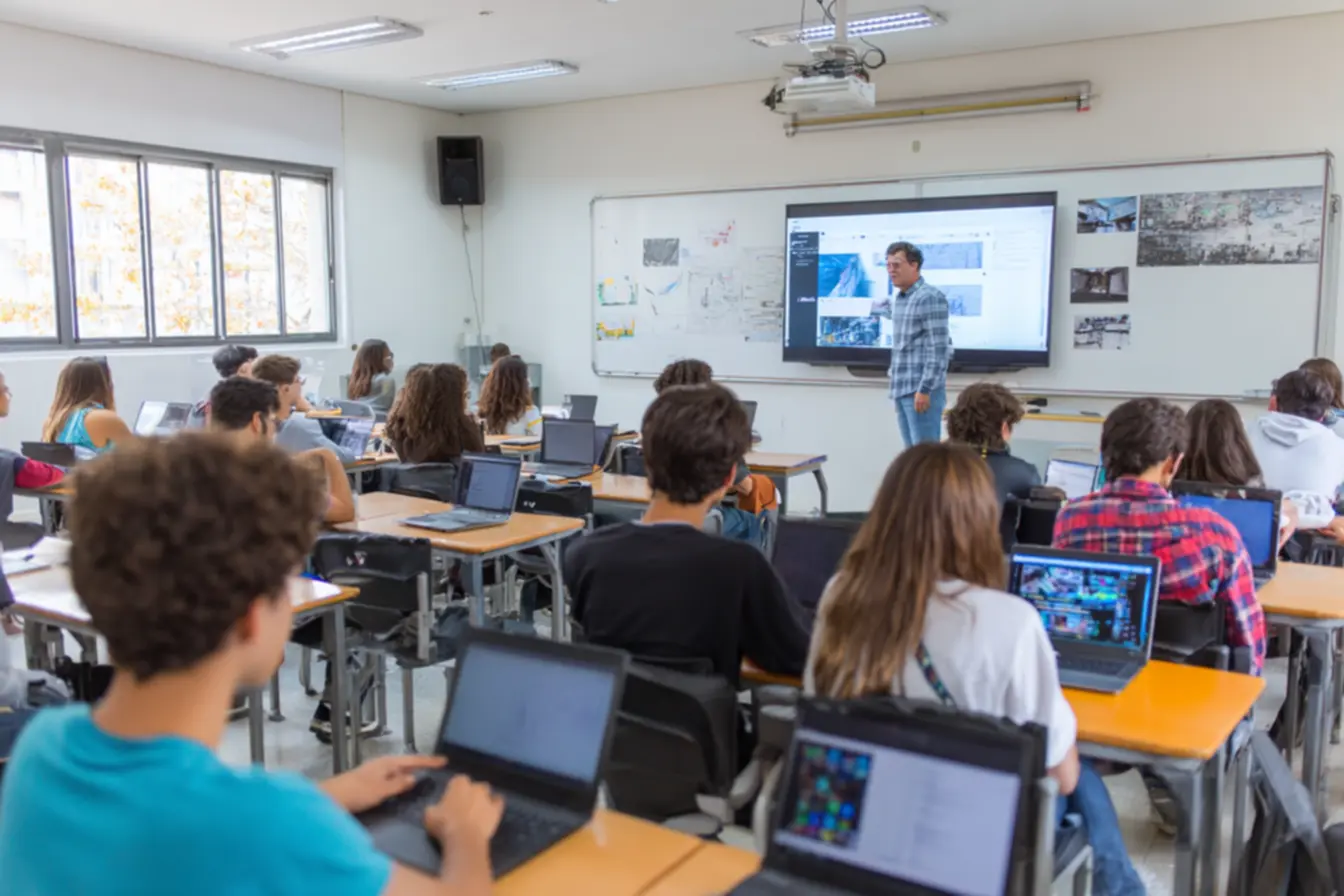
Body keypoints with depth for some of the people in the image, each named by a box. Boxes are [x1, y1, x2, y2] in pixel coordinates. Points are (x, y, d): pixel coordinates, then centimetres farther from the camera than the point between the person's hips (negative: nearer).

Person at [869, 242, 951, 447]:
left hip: (921, 390, -9)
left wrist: (925, 389, -21)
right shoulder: (899, 298, 14)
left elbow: (938, 349, -17)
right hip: (901, 389, 9)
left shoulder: (931, 297, -11)